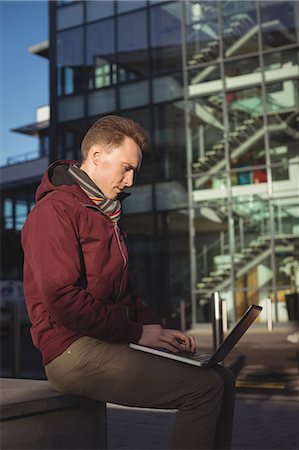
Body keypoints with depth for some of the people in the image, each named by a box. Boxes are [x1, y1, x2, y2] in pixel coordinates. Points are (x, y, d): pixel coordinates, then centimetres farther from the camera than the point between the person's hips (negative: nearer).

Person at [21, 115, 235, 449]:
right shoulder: (55, 210, -11)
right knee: (204, 387, -20)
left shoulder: (105, 213, 21)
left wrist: (158, 329, 9)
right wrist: (136, 332, -13)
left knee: (223, 379, 1)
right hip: (75, 350, -9)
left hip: (110, 342, 9)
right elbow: (63, 301, -20)